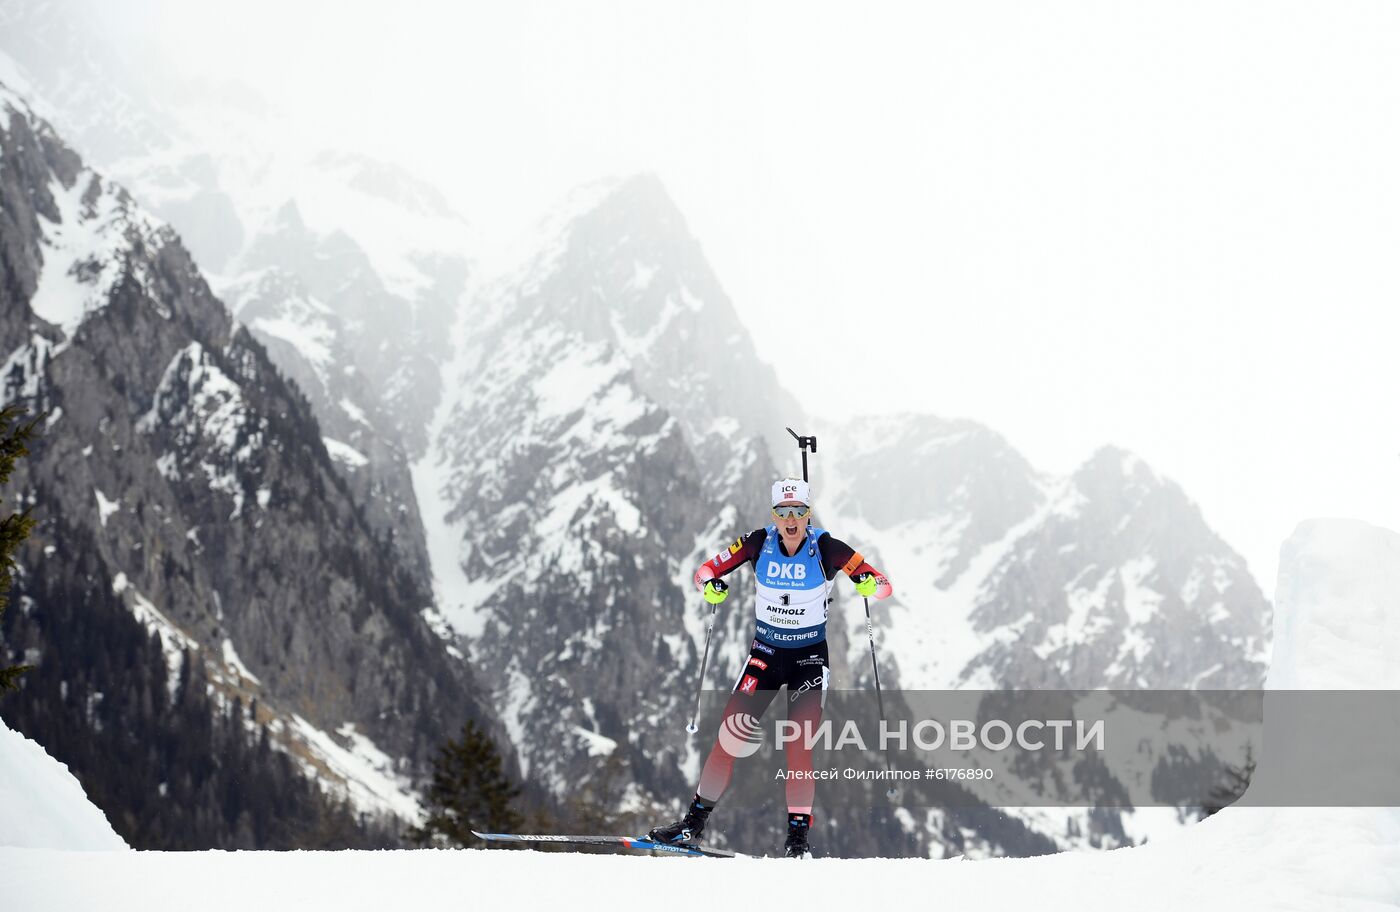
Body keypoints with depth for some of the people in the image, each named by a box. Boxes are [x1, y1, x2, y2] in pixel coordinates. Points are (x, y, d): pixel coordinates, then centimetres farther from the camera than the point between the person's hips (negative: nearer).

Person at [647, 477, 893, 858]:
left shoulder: (826, 548, -14)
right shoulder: (759, 543, -8)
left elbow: (883, 585, -11)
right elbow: (704, 570, -1)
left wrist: (869, 585, -35)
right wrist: (710, 586, -25)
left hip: (810, 657, -2)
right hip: (766, 652, 2)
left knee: (799, 748, -12)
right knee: (729, 737, -5)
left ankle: (797, 838, -3)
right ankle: (694, 822, 6)